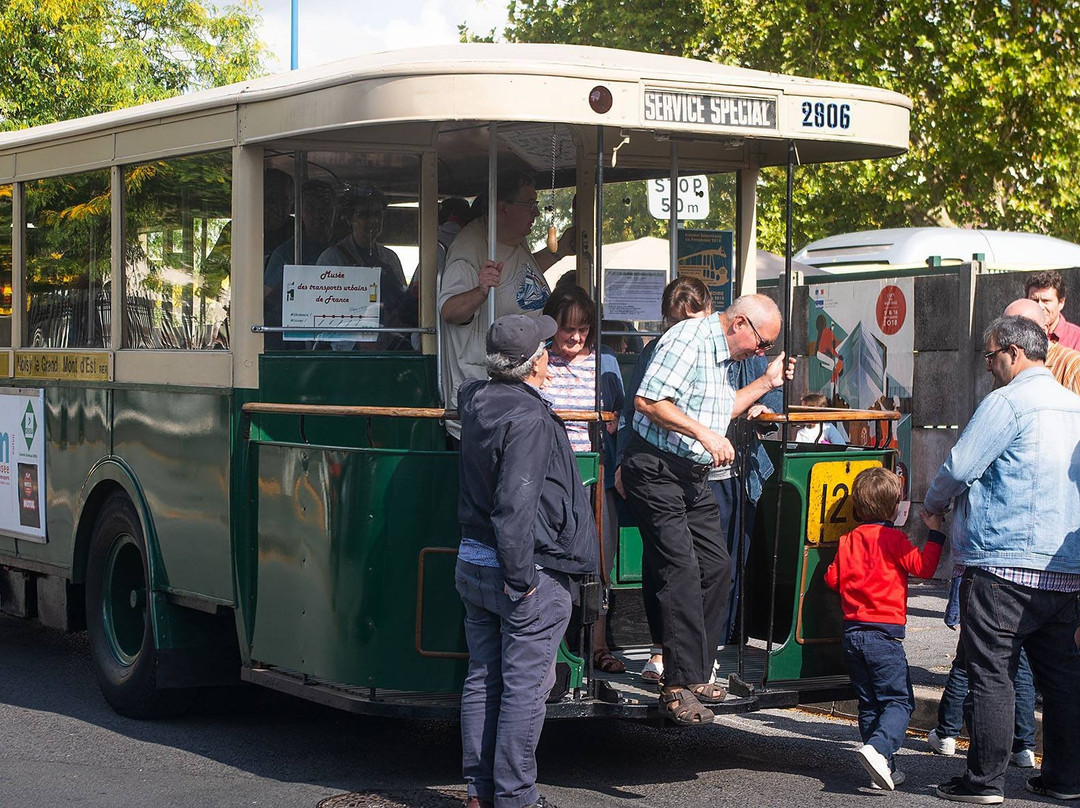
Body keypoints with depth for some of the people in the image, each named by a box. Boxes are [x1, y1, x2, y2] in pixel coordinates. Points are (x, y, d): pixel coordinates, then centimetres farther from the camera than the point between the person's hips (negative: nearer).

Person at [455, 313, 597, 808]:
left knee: (482, 678, 14)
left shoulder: (475, 400, 5)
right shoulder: (529, 418, -20)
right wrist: (521, 578, -19)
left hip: (472, 563, 8)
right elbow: (514, 507, -24)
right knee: (524, 687, -1)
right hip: (525, 568, -8)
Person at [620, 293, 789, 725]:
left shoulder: (721, 353, 16)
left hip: (692, 475, 10)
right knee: (681, 571, -13)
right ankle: (678, 687, -10)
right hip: (656, 470, -10)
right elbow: (647, 401, -23)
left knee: (716, 566, 8)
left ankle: (695, 672, 18)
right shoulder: (688, 338, -15)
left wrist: (766, 382, 23)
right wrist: (704, 434, -23)